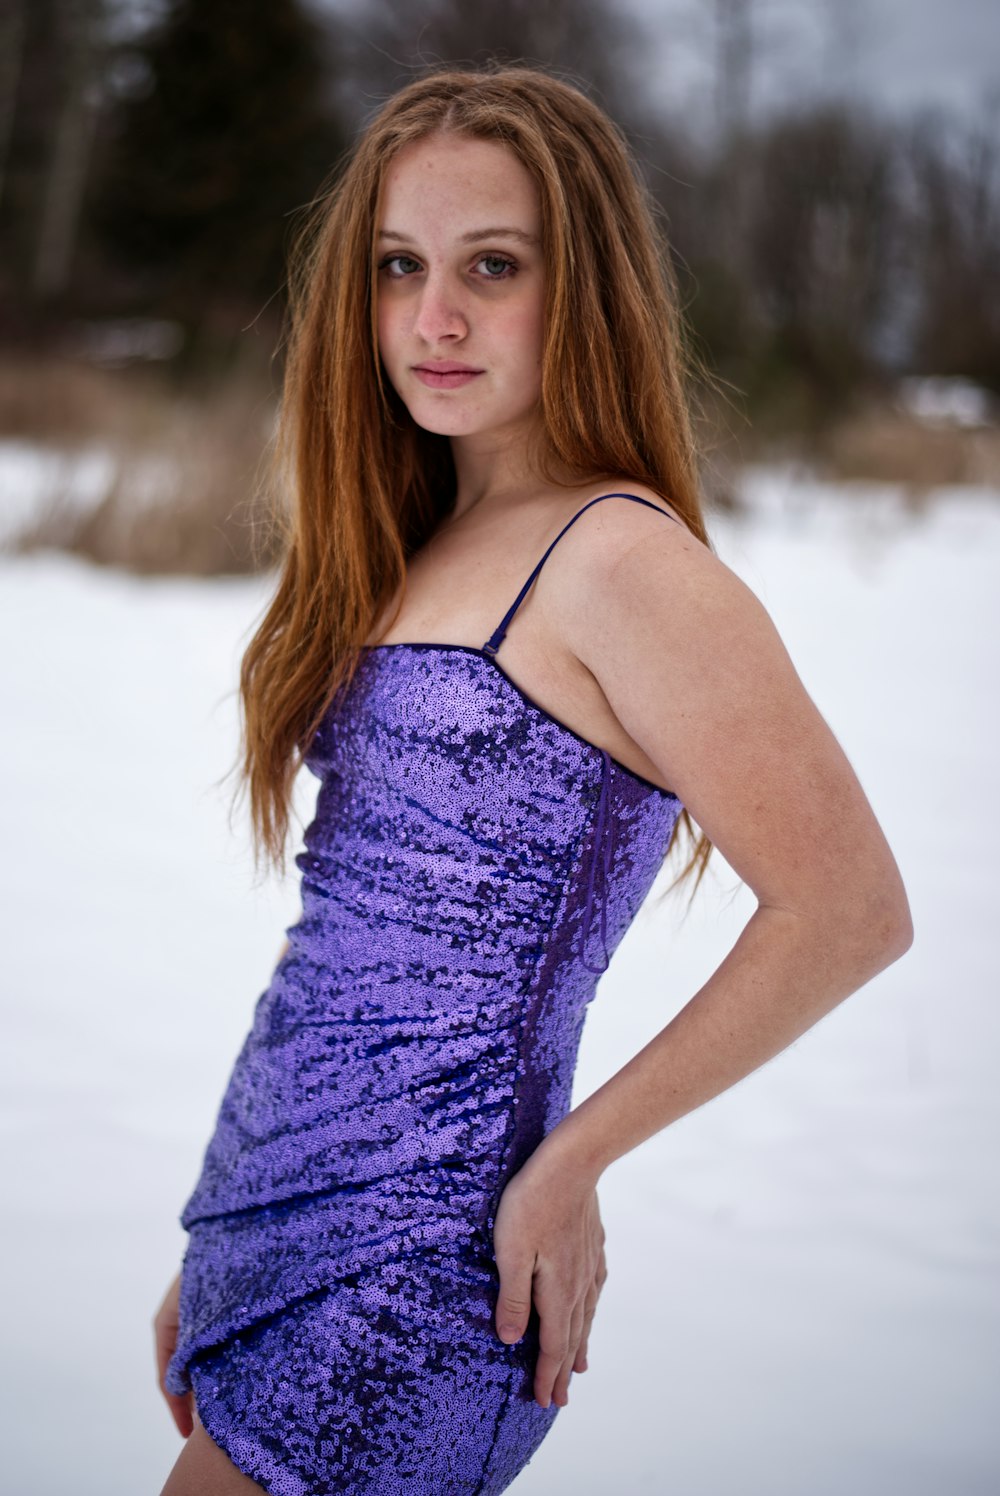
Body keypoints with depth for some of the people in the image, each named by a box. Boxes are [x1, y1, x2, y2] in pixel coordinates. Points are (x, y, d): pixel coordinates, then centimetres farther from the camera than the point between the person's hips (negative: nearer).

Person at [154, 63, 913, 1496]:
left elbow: (850, 910, -18)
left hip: (410, 1277, -8)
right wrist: (216, 1255, 13)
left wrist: (566, 1164, -11)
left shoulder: (619, 560, -14)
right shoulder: (409, 551, 11)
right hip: (279, 1221, 8)